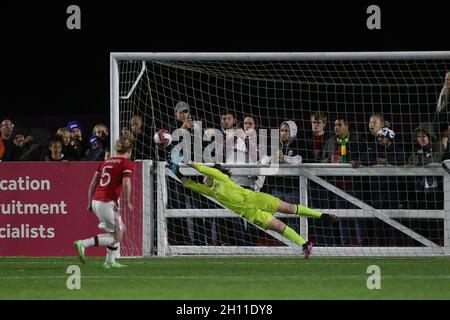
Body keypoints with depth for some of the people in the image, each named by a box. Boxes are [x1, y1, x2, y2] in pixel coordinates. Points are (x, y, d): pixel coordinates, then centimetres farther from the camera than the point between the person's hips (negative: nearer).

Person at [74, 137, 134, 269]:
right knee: (116, 237, 0)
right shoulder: (127, 164, -2)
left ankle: (110, 261, 21)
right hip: (107, 202, -8)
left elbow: (93, 184, 15)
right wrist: (127, 203, -9)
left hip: (96, 201, 8)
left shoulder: (105, 162, 17)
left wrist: (90, 203, 19)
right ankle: (83, 244, -13)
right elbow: (126, 183, -18)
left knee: (121, 229, 22)